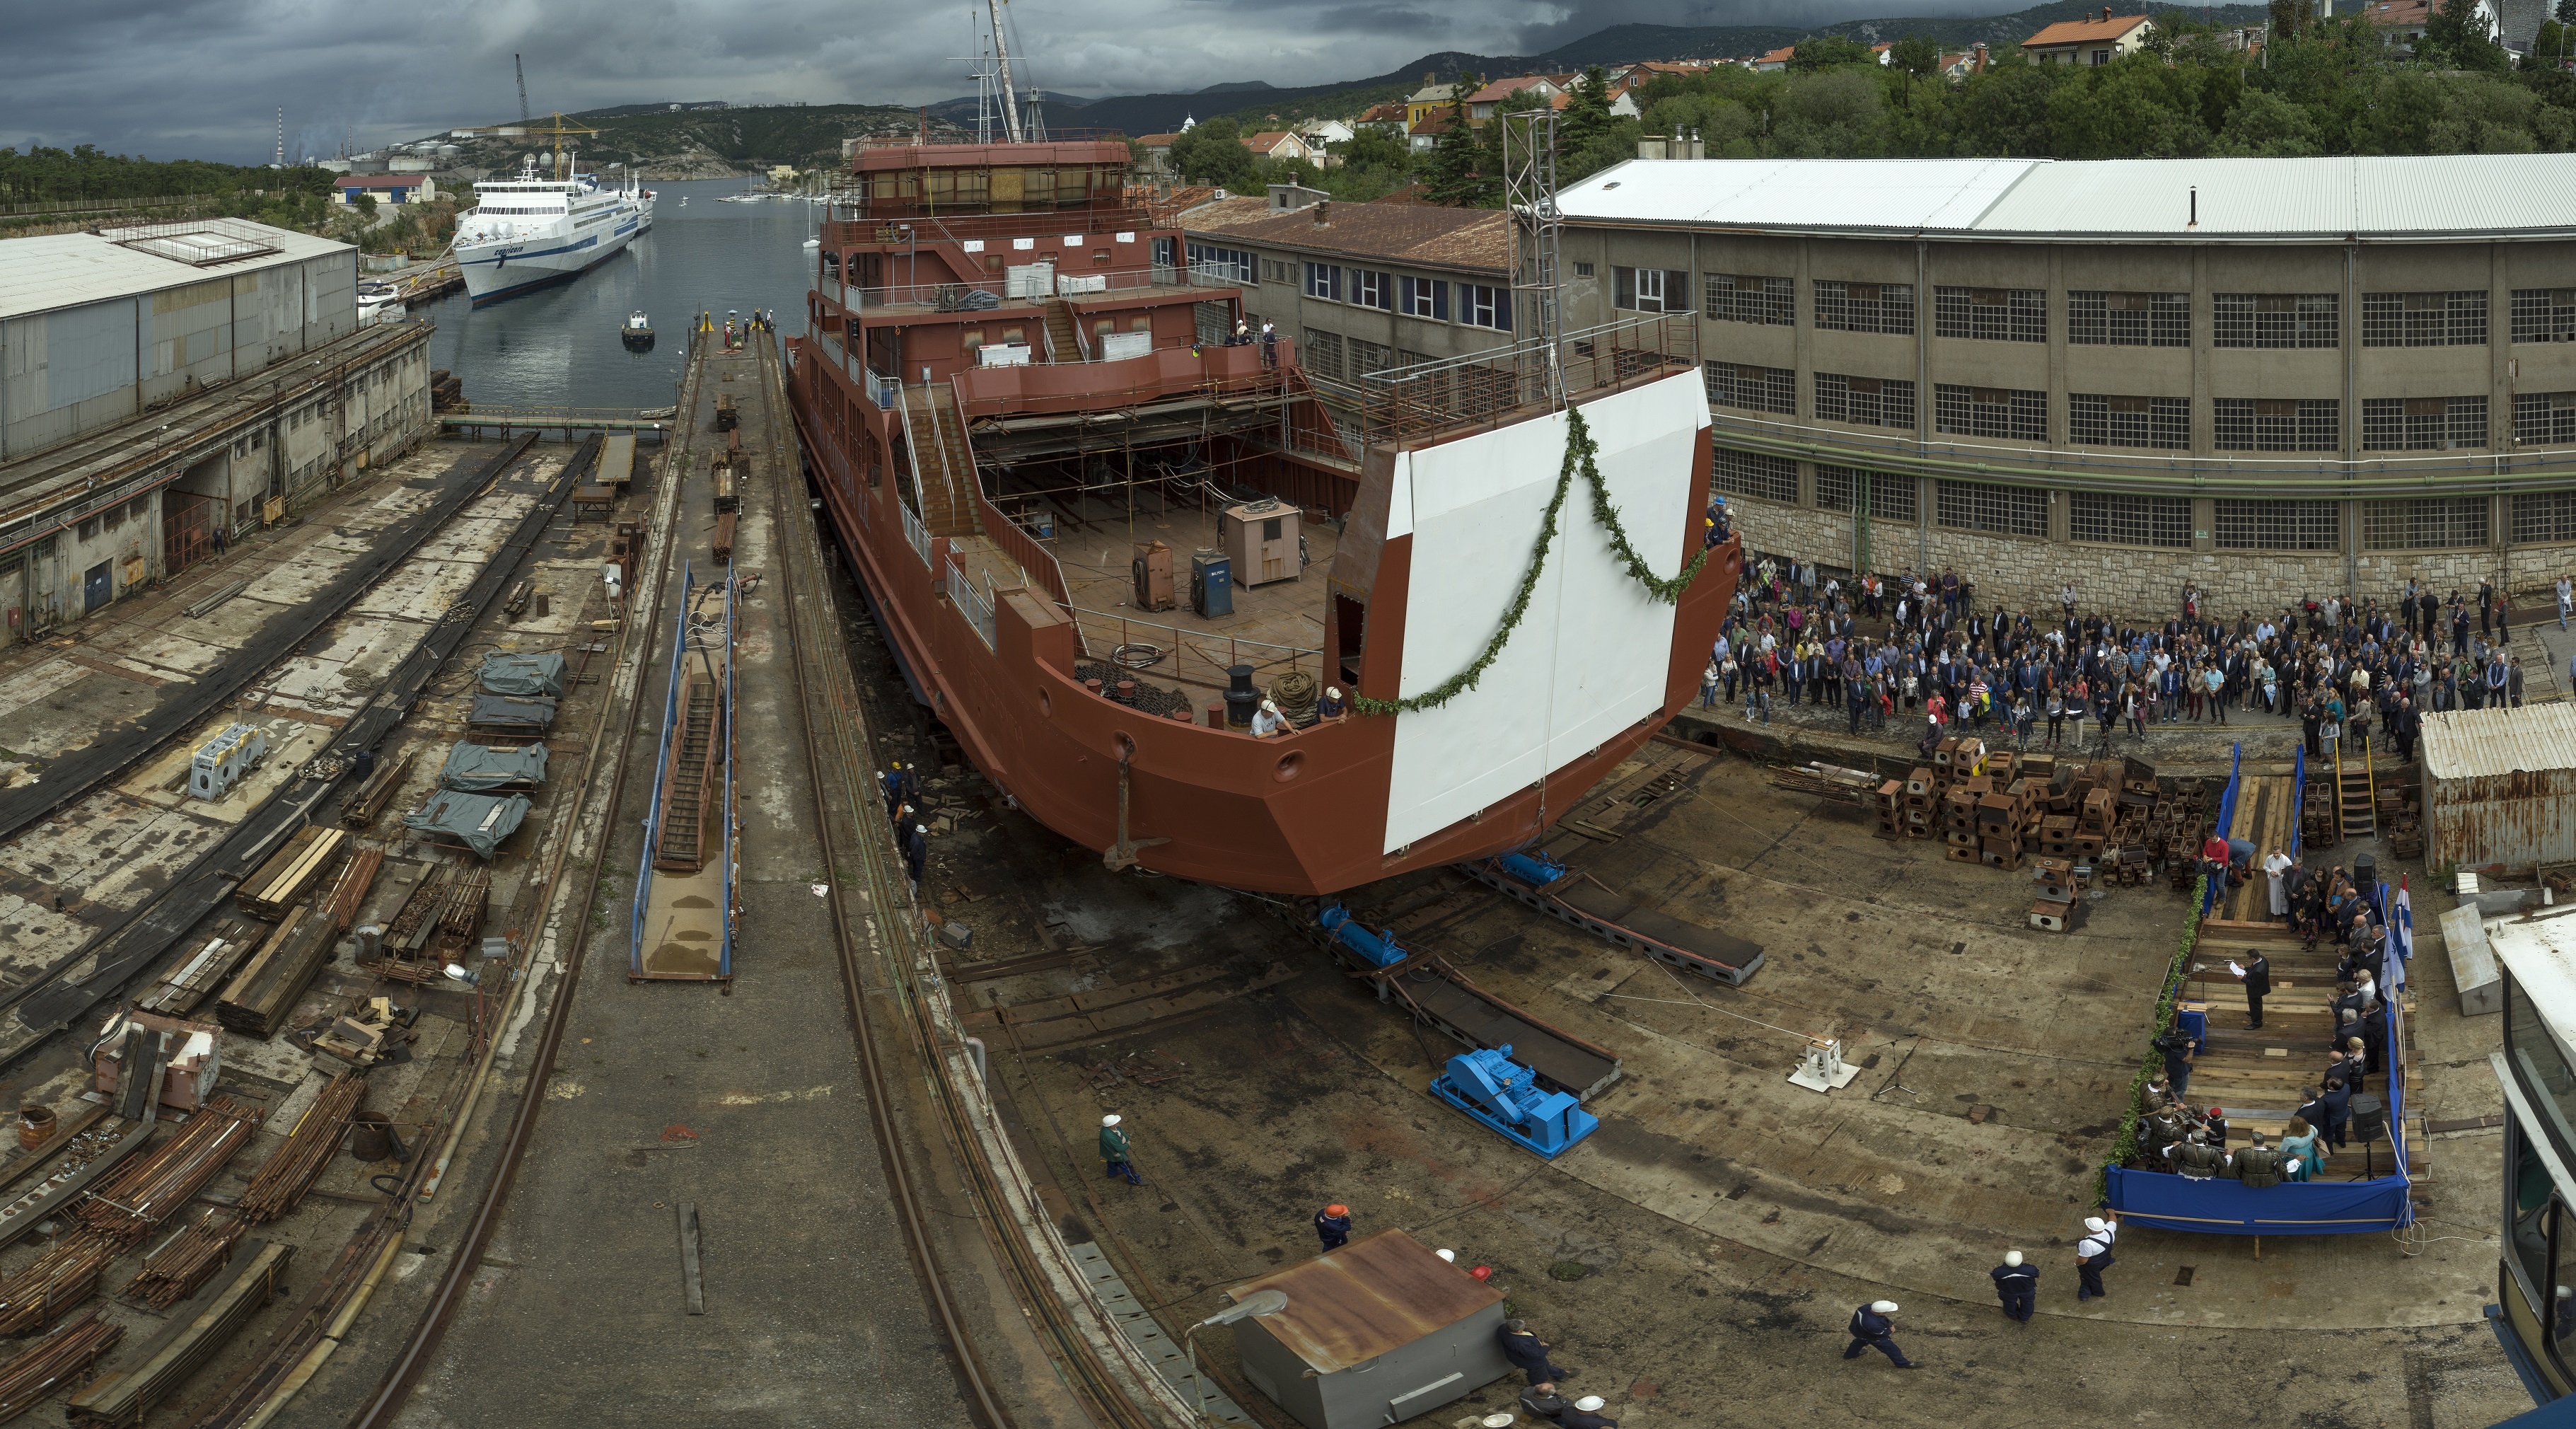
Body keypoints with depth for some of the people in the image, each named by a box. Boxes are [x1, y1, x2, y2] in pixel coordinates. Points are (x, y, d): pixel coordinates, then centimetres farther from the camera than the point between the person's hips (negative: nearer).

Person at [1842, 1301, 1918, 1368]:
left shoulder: (1867, 1307, -30)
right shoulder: (1873, 1325, -48)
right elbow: (1885, 1333, -26)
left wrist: (1890, 1324, -12)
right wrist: (1890, 1329, -7)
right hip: (1872, 1337, -6)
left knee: (1860, 1341, 36)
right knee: (1892, 1350, 17)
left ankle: (1849, 1355, 60)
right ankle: (1903, 1364, 42)